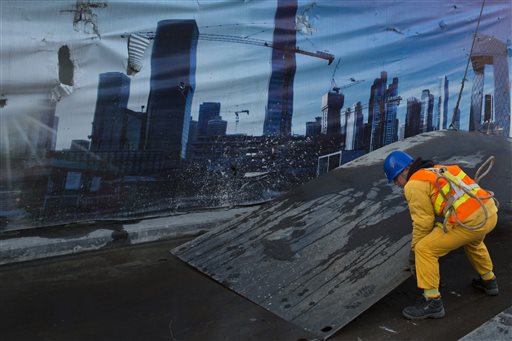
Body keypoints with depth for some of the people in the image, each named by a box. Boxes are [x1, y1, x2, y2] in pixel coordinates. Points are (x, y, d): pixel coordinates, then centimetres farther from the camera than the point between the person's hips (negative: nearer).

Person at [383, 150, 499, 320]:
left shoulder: (414, 185, -3)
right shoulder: (438, 170, 25)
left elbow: (423, 222, -2)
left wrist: (414, 251, 11)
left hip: (469, 221, -9)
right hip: (489, 212, 9)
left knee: (425, 250, -2)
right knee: (472, 241, 39)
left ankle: (432, 303, 2)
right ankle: (488, 280, 53)